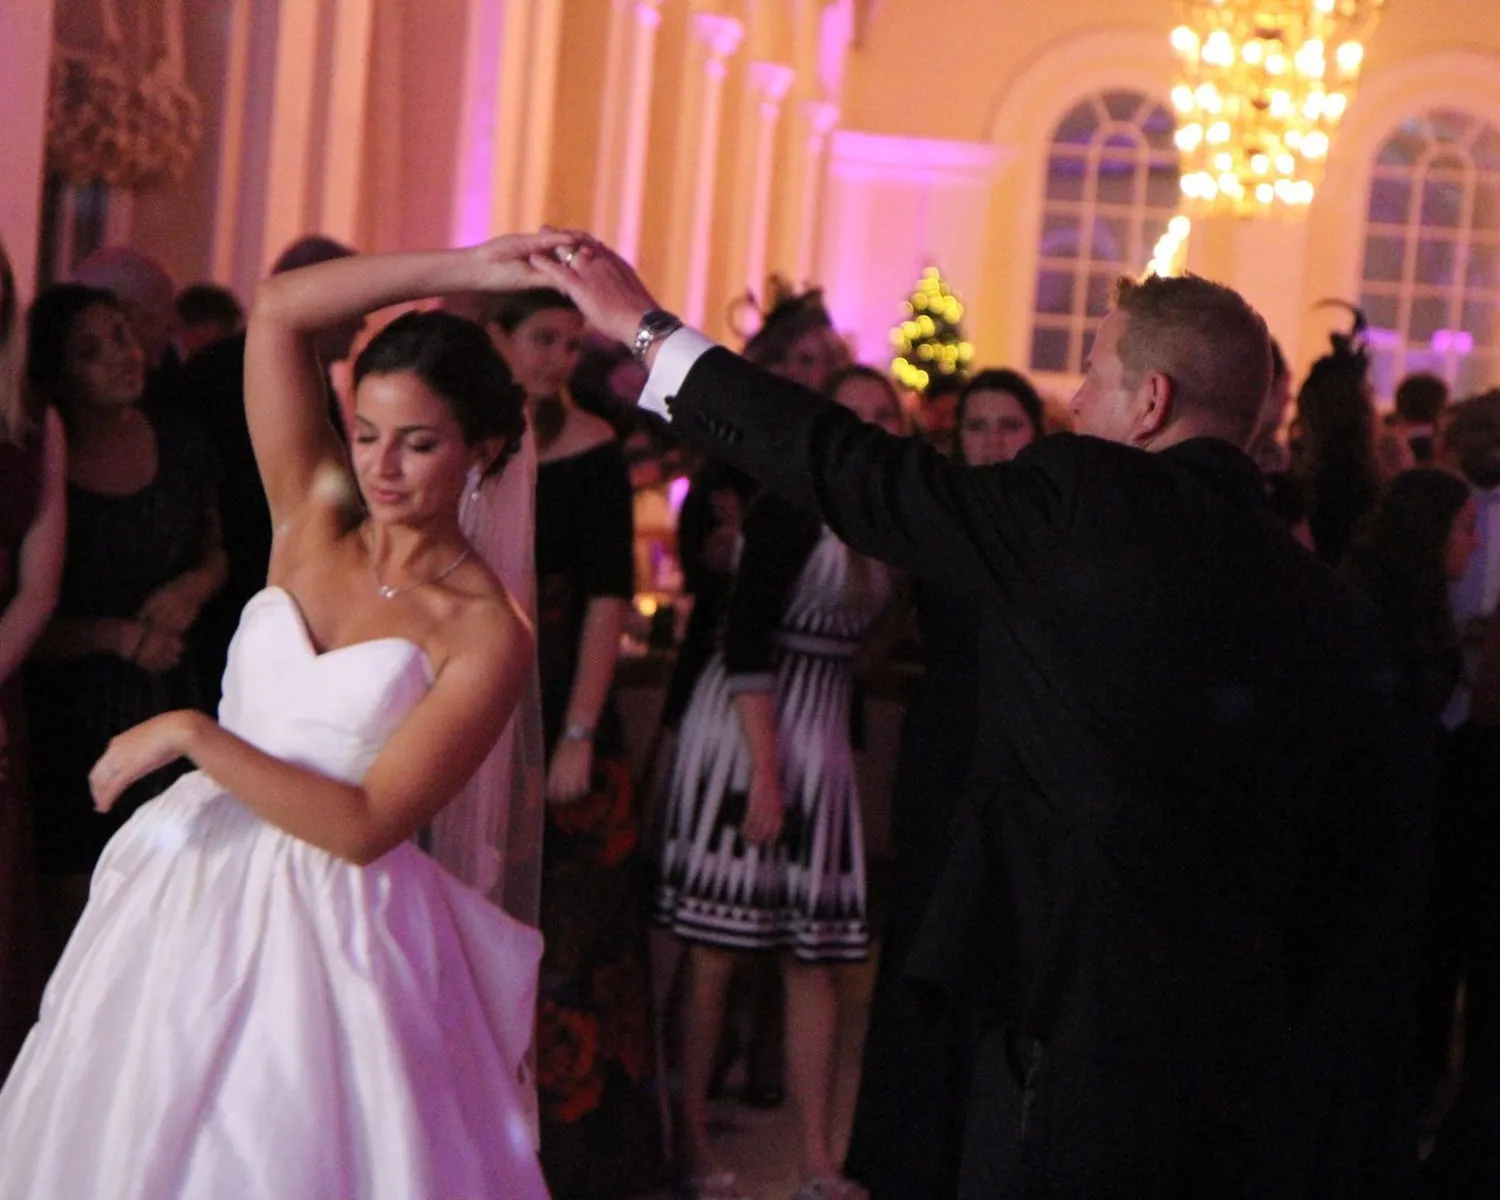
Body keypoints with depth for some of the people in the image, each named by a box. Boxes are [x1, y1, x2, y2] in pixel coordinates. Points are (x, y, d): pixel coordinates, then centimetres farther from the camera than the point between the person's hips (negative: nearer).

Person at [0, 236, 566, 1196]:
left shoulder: (486, 634, -9)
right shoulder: (316, 522, 5)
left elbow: (363, 826, -16)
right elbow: (278, 312, -1)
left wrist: (194, 736, -15)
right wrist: (459, 273, -1)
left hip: (325, 925, -5)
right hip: (190, 886, 5)